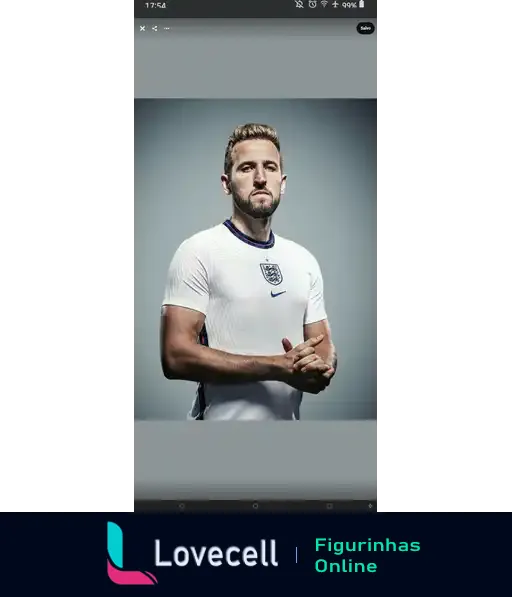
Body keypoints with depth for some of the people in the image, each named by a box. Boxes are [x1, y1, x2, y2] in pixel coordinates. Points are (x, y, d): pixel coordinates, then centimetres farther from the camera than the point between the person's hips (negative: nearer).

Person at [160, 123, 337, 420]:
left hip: (289, 416, 6)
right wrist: (279, 367, -23)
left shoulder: (304, 260, 5)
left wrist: (322, 368, -16)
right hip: (224, 416, -5)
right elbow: (176, 356, -20)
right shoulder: (199, 251, -13)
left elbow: (323, 344, 8)